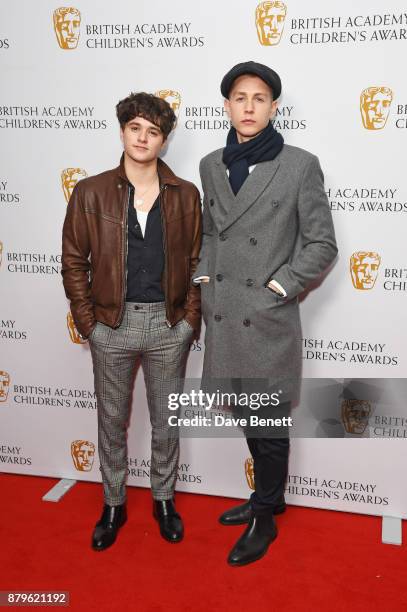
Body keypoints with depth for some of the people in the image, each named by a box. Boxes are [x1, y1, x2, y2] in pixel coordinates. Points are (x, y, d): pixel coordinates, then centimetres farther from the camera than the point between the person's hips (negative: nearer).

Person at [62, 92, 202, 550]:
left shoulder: (185, 195, -1)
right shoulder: (91, 192, -3)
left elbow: (197, 262, 3)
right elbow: (74, 263, 0)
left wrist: (190, 319, -3)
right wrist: (88, 323, -4)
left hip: (168, 326, 1)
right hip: (112, 325, 0)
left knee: (166, 419, 14)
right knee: (111, 420, 14)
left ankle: (164, 499, 36)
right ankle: (113, 504, 35)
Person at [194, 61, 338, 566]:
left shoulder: (300, 165, -7)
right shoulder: (211, 165, 7)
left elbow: (322, 244, -4)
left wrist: (281, 286, -11)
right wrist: (203, 276, 6)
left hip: (268, 319, -5)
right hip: (222, 315, 5)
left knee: (269, 420, 7)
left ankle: (264, 519, 28)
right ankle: (269, 495, 41)